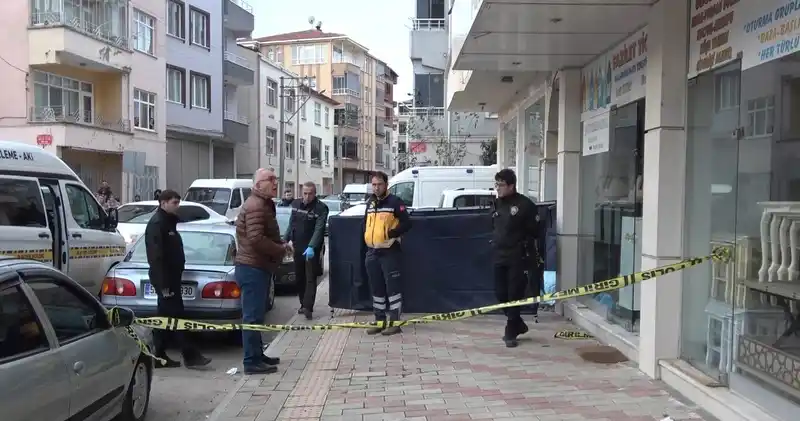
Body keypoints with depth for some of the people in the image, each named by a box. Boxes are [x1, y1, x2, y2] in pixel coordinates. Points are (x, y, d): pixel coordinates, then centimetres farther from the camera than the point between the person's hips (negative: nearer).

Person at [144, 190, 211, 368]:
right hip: (164, 279, -10)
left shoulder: (168, 222, 18)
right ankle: (190, 355, -6)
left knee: (166, 317, 12)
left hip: (170, 277, 10)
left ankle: (160, 356, 19)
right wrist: (163, 284, -24)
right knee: (175, 315, -8)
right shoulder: (157, 224, -13)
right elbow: (156, 257, -20)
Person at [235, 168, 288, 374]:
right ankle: (251, 361, -1)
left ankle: (258, 355, 26)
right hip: (253, 268, -11)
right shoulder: (255, 206, -17)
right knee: (252, 315, -6)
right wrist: (281, 249, -15)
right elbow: (256, 239, -27)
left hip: (259, 267, 11)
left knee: (256, 314, 17)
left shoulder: (264, 204, 18)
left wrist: (281, 246, 6)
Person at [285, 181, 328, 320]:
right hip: (298, 248, 6)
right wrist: (288, 239, 9)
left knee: (310, 278, -8)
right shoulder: (295, 204, 7)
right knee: (299, 278, 12)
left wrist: (311, 247, -33)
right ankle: (303, 304, 24)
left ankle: (308, 307, -11)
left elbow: (319, 229, -22)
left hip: (312, 249, -6)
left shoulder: (321, 208, -13)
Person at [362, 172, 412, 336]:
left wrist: (390, 233, -20)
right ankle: (379, 321, 21)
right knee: (376, 288, 12)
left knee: (392, 287, -5)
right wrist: (366, 239, 14)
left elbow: (406, 223, -14)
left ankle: (395, 323, 1)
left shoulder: (395, 202, -8)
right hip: (372, 252, 7)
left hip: (389, 251, -7)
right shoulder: (370, 203, 14)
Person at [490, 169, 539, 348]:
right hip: (500, 257, 7)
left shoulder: (525, 204, -11)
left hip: (518, 258, -7)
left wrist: (531, 256, -10)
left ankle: (511, 332, 10)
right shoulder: (497, 203, 11)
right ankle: (518, 324, 28)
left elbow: (534, 232, -10)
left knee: (514, 295, -2)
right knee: (500, 293, 8)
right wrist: (494, 245, 15)